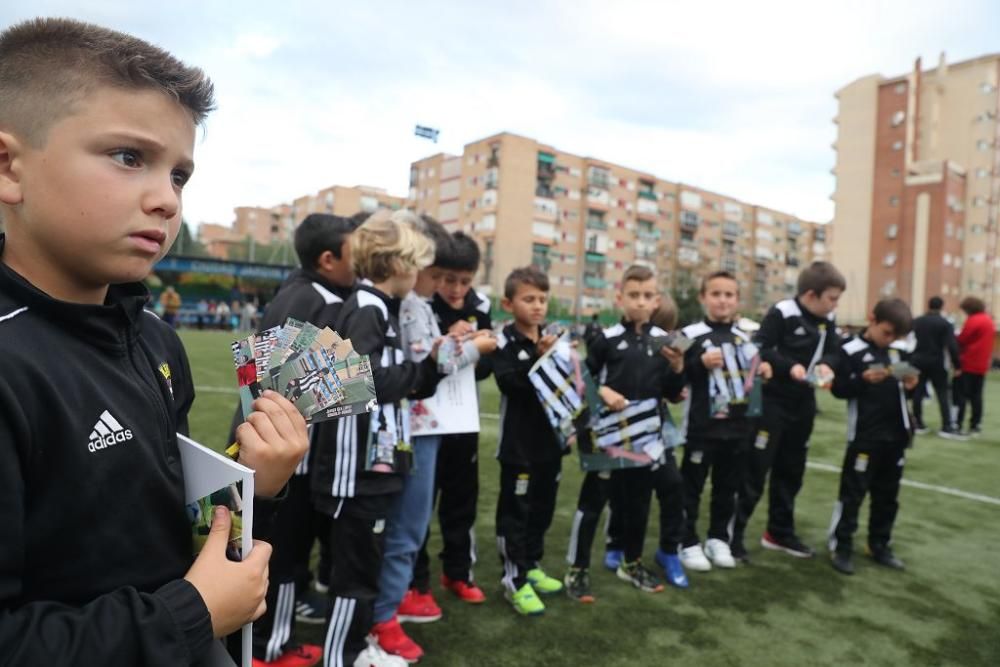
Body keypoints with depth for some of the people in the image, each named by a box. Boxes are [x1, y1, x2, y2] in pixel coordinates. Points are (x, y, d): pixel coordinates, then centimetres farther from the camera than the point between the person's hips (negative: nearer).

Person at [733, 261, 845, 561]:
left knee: (791, 471, 16)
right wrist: (789, 366, -28)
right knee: (755, 471, -5)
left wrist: (825, 365, -10)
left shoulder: (827, 320, 8)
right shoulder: (781, 313, -14)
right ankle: (732, 534, 4)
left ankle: (779, 532, 31)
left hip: (803, 405, 8)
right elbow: (758, 349, -19)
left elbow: (832, 352, 11)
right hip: (772, 402, -8)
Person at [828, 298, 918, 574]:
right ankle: (840, 547, 8)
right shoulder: (851, 351, -9)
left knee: (887, 494, 15)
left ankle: (880, 546, 28)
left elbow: (904, 386, 21)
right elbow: (838, 389, -13)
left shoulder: (898, 352, 10)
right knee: (853, 492, -1)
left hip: (896, 435, 7)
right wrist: (864, 379, -26)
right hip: (865, 435, -6)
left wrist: (910, 383, -1)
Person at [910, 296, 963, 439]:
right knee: (943, 393, 2)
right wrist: (956, 365, -6)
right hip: (936, 363, -2)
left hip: (918, 361, 3)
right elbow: (952, 346, -12)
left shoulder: (916, 321, 3)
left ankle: (918, 423, 13)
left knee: (918, 392, 8)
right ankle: (947, 426, -3)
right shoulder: (945, 324, -6)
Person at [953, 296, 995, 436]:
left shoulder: (973, 321, -15)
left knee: (960, 394, -3)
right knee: (976, 395, 11)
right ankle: (976, 425, 13)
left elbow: (961, 340, -11)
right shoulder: (989, 320, 12)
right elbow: (981, 340, 17)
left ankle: (957, 424, -5)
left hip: (968, 364, -8)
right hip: (981, 365, 8)